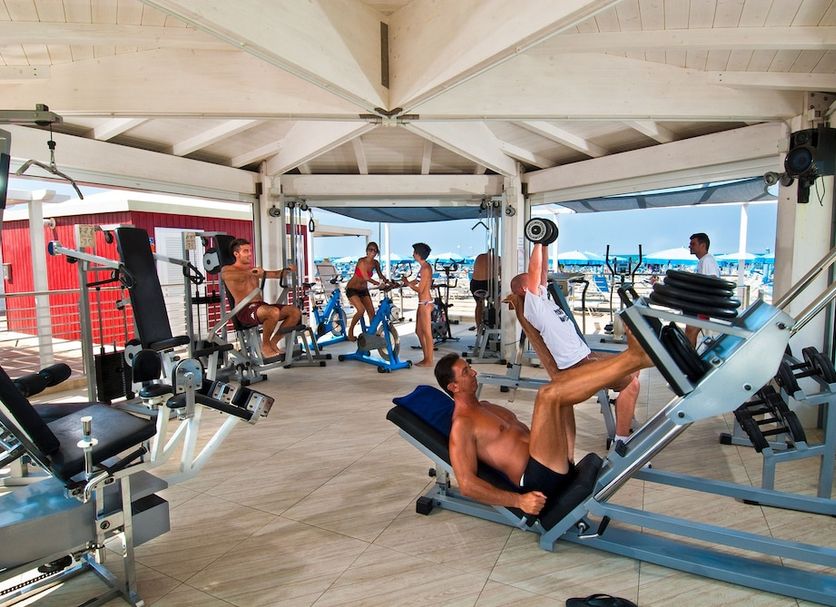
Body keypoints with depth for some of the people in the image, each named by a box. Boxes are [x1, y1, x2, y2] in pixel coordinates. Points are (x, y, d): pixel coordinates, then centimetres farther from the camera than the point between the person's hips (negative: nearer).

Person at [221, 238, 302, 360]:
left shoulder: (253, 270, 25)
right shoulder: (227, 270, 4)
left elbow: (275, 274, 19)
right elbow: (226, 275, -21)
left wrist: (287, 270, -6)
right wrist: (250, 272, -42)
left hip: (261, 306, 7)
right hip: (245, 310, -7)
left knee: (295, 312, -12)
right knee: (274, 312, -36)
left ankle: (273, 343, 1)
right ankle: (265, 346, -13)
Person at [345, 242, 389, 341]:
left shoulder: (376, 263, -5)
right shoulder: (361, 261, -23)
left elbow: (381, 276, 6)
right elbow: (366, 278, -28)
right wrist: (379, 284, -35)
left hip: (363, 290, 6)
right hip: (352, 289, -6)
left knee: (372, 312, 0)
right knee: (361, 310, -23)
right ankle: (350, 331, -3)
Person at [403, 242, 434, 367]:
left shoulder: (425, 269, -17)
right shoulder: (425, 267, 13)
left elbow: (420, 289, -18)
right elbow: (416, 282, 22)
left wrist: (407, 283, -7)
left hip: (425, 303, -10)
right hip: (423, 303, 10)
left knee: (427, 333, -3)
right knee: (419, 331, 15)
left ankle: (429, 361, 5)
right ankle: (426, 358, 22)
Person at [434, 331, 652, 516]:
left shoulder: (485, 406, 23)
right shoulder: (461, 426, -8)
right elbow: (467, 485, -17)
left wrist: (566, 445, 18)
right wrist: (518, 501, -25)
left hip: (557, 465, 10)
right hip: (539, 480, -10)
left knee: (563, 380, 7)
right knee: (547, 395, -26)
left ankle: (634, 357, -11)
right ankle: (636, 356, -24)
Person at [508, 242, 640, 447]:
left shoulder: (541, 299, 14)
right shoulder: (531, 306, -13)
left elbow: (543, 271, 18)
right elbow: (534, 269, -19)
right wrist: (538, 242, -14)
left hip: (584, 354, 11)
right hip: (576, 365, -11)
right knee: (631, 382, -16)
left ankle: (625, 419, 29)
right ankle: (621, 441, -12)